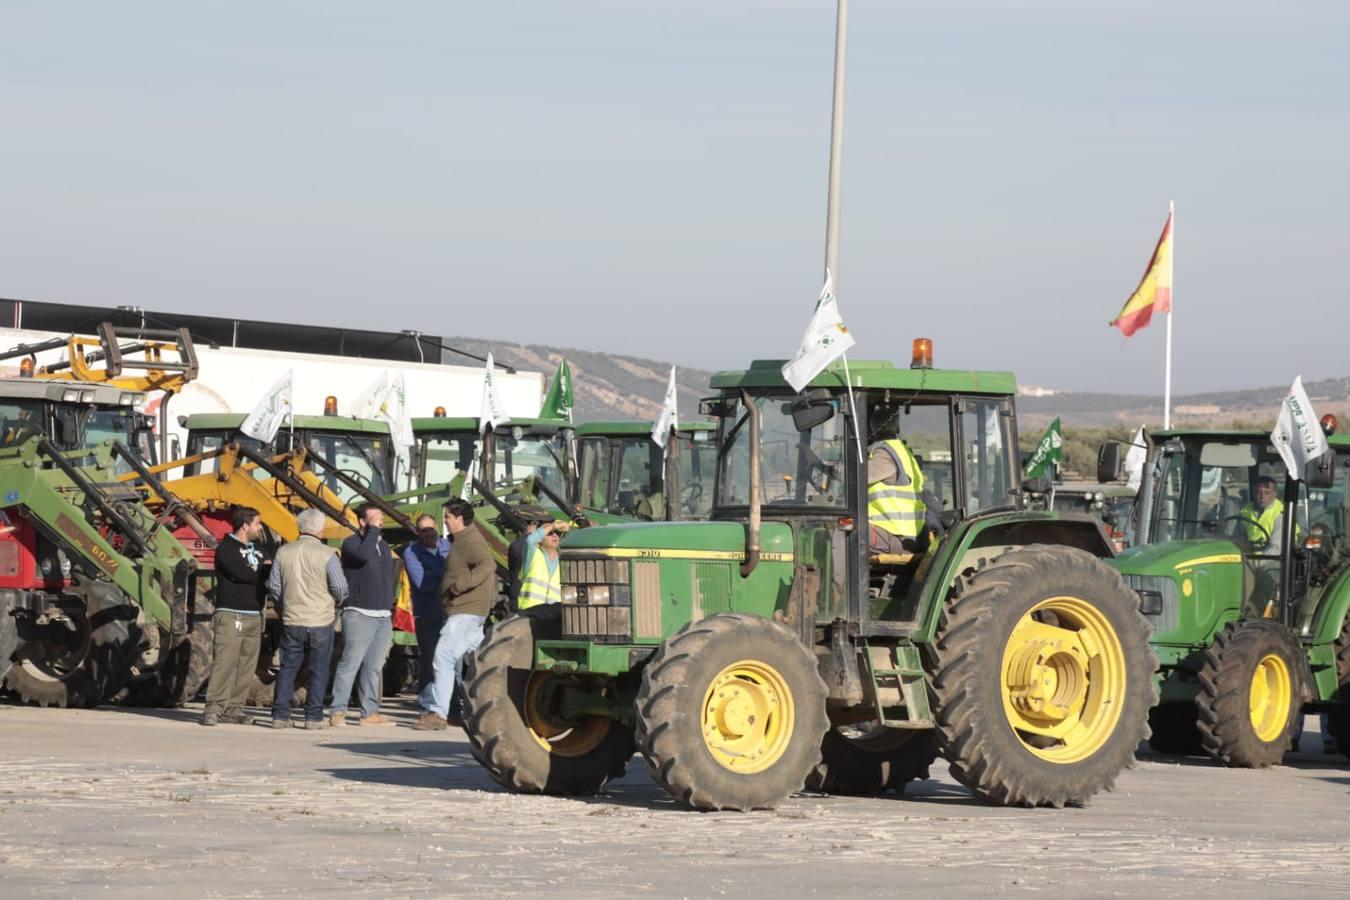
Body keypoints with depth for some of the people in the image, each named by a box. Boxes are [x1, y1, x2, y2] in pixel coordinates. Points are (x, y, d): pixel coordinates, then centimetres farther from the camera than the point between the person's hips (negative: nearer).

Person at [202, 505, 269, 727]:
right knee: (224, 662, -12)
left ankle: (233, 708, 5)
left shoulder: (257, 550, 21)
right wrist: (264, 570, -2)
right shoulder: (226, 549, -4)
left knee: (246, 665, 3)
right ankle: (214, 707, -13)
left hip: (254, 616, 7)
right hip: (231, 615, -7)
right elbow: (242, 573, -16)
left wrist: (266, 569, -6)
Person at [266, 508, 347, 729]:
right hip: (320, 621, -3)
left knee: (288, 668, 10)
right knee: (319, 670, 5)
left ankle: (280, 715, 7)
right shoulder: (326, 554, -11)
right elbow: (340, 587, -10)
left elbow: (274, 586, 5)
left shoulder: (284, 552, 0)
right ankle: (314, 716, 4)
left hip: (291, 620, 3)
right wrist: (336, 602, 12)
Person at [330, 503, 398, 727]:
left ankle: (369, 712, 9)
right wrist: (373, 530, -17)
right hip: (360, 614, -7)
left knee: (375, 667, 6)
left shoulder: (383, 546, 20)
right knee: (350, 663, -11)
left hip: (383, 616, 7)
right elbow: (363, 555, -26)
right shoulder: (352, 543, -3)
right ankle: (338, 711, -10)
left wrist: (390, 610, 21)